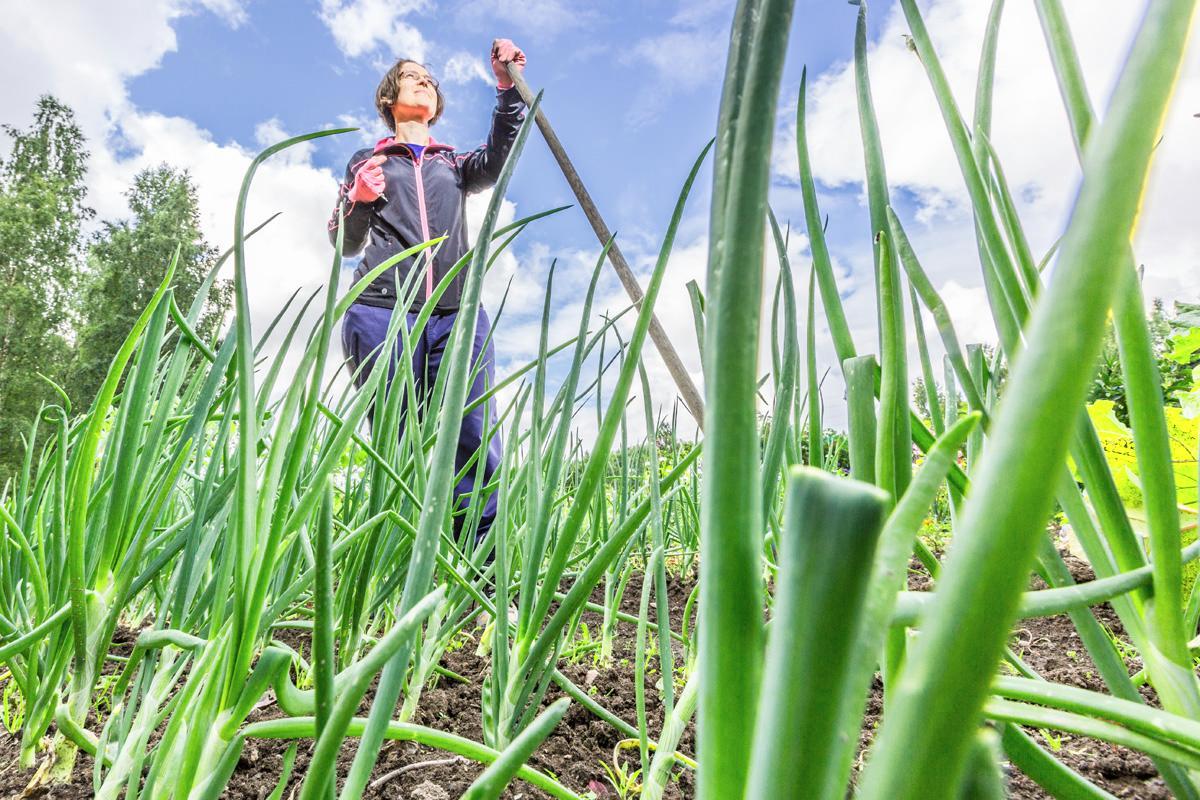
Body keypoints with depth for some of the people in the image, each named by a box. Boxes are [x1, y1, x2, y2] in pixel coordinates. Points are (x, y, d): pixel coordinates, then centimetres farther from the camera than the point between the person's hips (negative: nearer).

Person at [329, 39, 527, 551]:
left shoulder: (454, 164, 27)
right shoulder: (366, 163, 23)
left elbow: (499, 157, 5)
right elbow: (345, 244, 18)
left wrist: (507, 88, -6)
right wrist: (358, 198, -1)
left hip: (458, 317, 1)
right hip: (382, 312, -1)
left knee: (475, 445, -12)